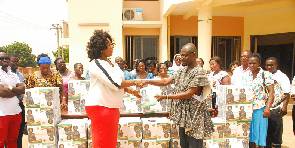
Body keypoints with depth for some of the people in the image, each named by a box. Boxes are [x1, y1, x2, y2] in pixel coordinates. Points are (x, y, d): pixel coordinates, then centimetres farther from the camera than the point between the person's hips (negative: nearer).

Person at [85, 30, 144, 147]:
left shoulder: (111, 64, 12)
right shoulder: (96, 64, -15)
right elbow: (114, 83, -21)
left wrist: (131, 91, 11)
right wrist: (135, 82, -12)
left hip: (111, 106, 9)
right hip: (100, 107, -8)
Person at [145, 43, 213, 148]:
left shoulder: (199, 72, -16)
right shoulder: (182, 70, 9)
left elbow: (189, 94, -20)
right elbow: (166, 81, 8)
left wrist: (165, 97, -21)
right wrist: (148, 81, -6)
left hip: (194, 115, -7)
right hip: (182, 114, 8)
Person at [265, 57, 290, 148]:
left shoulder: (282, 77, -4)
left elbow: (287, 93, -9)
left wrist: (284, 106, -18)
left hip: (276, 109, -5)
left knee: (276, 131, 4)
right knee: (266, 130, 13)